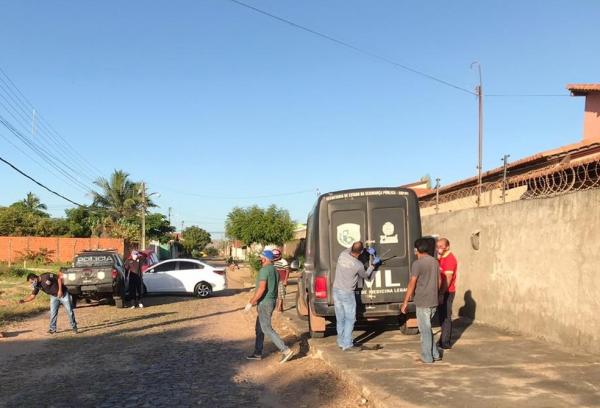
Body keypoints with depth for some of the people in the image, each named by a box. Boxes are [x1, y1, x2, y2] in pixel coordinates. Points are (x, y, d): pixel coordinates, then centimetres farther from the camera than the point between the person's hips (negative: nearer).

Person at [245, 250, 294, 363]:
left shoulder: (264, 270, -17)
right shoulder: (274, 270, 13)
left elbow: (261, 288, -25)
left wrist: (250, 303, -20)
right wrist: (257, 301, 26)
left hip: (264, 303, -10)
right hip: (271, 302, 10)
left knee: (267, 329, -7)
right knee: (259, 328, 17)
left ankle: (286, 350, -11)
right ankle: (257, 353, 22)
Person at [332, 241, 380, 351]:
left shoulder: (343, 254, -5)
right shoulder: (359, 265, -18)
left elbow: (350, 250, 21)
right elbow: (365, 276, 4)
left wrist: (366, 250, 18)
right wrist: (373, 265, 12)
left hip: (336, 290, 6)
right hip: (347, 294, -6)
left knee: (340, 319, 15)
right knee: (350, 319, 7)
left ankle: (341, 343, 24)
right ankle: (346, 344, 6)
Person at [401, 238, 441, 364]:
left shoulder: (417, 263, -14)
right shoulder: (435, 261, 9)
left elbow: (412, 284, -15)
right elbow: (439, 281, 16)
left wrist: (405, 302, -10)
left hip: (422, 302, -7)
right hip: (434, 301, 7)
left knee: (425, 330, 2)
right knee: (427, 328, 19)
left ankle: (427, 357, 9)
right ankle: (435, 354, 22)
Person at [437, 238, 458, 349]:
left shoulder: (450, 259, -16)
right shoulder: (441, 258, 14)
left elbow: (448, 279, -22)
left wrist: (441, 294, -24)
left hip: (447, 292, -9)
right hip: (442, 291, 9)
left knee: (446, 317, -4)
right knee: (442, 316, 15)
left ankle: (446, 343, 1)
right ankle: (444, 339, 25)